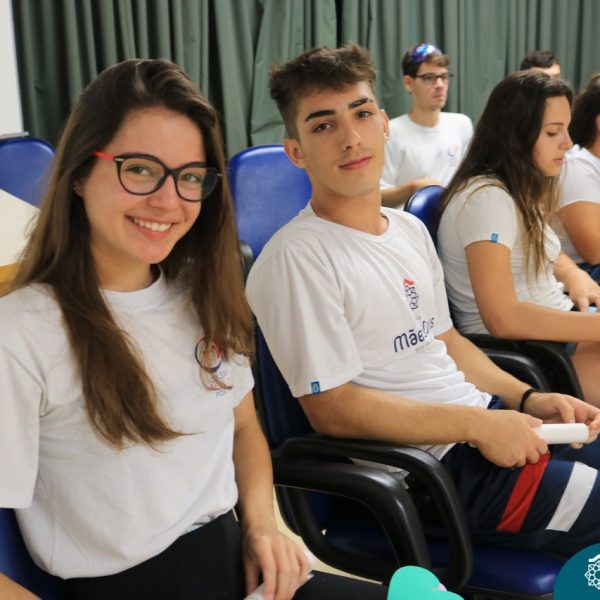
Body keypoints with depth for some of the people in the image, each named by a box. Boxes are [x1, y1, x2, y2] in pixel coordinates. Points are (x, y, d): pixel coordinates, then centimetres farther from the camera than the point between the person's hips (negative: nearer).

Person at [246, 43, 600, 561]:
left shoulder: (411, 229, 11)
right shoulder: (296, 258, -17)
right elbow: (330, 407, -19)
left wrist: (527, 399, 5)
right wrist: (474, 425, -18)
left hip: (485, 422, 8)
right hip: (428, 466, -8)